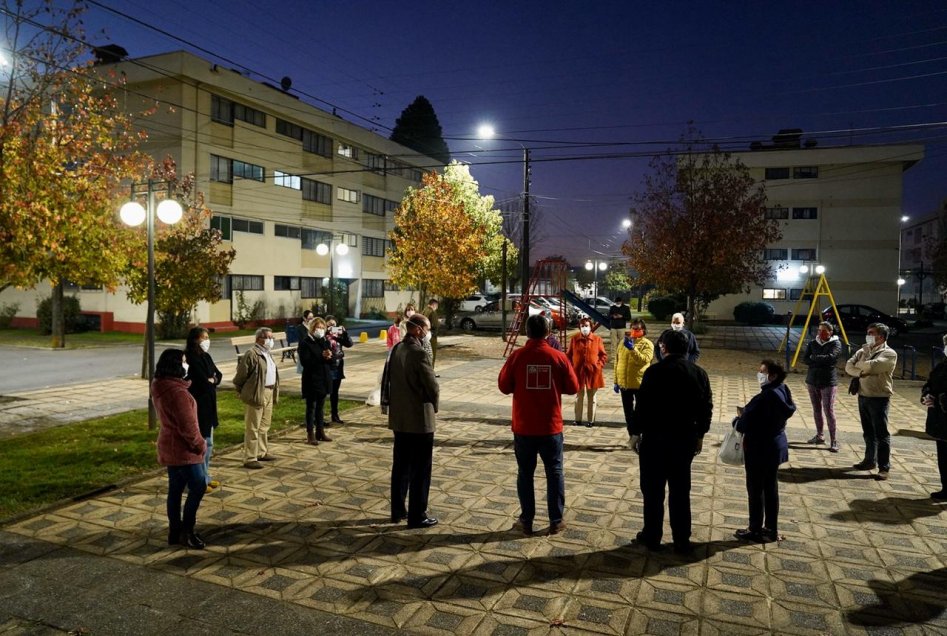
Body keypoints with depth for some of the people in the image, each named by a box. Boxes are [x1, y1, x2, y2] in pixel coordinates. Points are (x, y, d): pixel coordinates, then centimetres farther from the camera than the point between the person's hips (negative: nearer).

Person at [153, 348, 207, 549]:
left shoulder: (160, 387, 6)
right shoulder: (177, 392, -25)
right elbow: (188, 426, -24)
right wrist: (200, 445, -9)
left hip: (170, 447, 10)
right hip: (182, 449, -10)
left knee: (175, 489, 15)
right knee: (198, 487, 1)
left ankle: (175, 532, 24)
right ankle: (186, 532, 9)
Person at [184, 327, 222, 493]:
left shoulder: (206, 356, 9)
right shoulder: (193, 358, -18)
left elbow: (218, 375, 8)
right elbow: (203, 382, -23)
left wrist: (211, 380, -10)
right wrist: (212, 381, -5)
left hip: (208, 405, 9)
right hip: (198, 405, -9)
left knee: (208, 443, 17)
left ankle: (205, 477, 28)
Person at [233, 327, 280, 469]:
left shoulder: (267, 353, 15)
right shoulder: (251, 354, -15)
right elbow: (241, 375, -14)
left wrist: (274, 393, 16)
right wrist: (243, 392, -4)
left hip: (269, 393, 9)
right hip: (256, 395, -9)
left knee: (264, 426, 19)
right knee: (253, 428, -2)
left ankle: (262, 452, 32)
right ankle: (250, 459, 3)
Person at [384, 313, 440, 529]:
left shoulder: (396, 350, 4)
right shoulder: (419, 353, -19)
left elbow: (387, 380, 10)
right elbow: (433, 387, -17)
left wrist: (392, 403, 16)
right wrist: (433, 406, 2)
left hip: (398, 418, 8)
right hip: (420, 419, -8)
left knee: (400, 466, 17)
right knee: (420, 470, 3)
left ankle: (397, 511, 27)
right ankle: (417, 516, 11)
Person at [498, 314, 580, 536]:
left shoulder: (517, 356, -9)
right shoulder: (559, 357, -7)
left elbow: (504, 386, -2)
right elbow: (573, 388, 0)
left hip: (524, 427, 0)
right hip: (551, 427, 0)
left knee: (525, 473, 11)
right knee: (555, 472, 12)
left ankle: (526, 521, 17)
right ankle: (556, 521, 17)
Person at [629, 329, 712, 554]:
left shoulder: (655, 371, -13)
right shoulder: (699, 373, 2)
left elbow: (642, 405, -12)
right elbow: (707, 407, 6)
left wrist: (635, 433, 0)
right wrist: (700, 435, 17)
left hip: (656, 437, -4)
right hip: (686, 438, 4)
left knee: (653, 490, 8)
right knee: (680, 491, 13)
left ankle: (652, 537, 18)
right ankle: (682, 541, 19)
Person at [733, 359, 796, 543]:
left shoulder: (766, 397, -26)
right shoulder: (782, 391, 3)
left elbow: (747, 424, -23)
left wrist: (738, 420, -3)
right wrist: (746, 414, 6)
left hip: (760, 449, -9)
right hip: (775, 446, 9)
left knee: (755, 490, 5)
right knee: (771, 488, 17)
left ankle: (756, 531, 16)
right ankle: (772, 530, 28)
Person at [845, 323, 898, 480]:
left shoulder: (889, 354, -9)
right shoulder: (863, 351, 11)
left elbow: (872, 366, -24)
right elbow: (848, 366, 2)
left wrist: (859, 364, -4)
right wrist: (860, 372, -16)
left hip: (879, 398, -7)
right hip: (863, 396, 7)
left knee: (881, 434, -2)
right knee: (868, 432, 16)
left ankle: (884, 467, 4)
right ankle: (870, 460, 28)